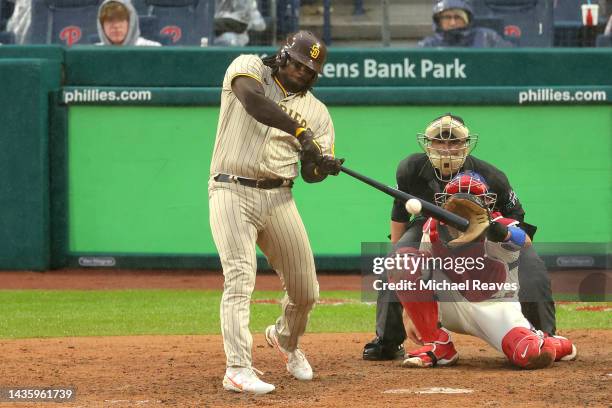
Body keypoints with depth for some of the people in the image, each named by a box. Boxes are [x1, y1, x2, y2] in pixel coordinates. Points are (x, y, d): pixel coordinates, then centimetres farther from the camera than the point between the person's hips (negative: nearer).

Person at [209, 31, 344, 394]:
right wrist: (299, 129, -29)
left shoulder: (317, 111, 12)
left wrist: (323, 166, -17)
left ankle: (286, 340, 39)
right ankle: (238, 370, -19)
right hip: (233, 194, -5)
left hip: (278, 198, 5)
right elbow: (251, 99, -23)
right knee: (240, 279, -17)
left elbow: (311, 172, 7)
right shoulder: (249, 68, 1)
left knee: (305, 290, 7)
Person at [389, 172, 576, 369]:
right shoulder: (433, 228, -10)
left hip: (495, 306, -3)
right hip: (448, 307, 3)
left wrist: (503, 234, -69)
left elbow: (524, 242, -46)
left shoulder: (499, 226, -22)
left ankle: (555, 345, 14)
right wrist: (410, 317, -3)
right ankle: (437, 345, -9)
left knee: (531, 356, -32)